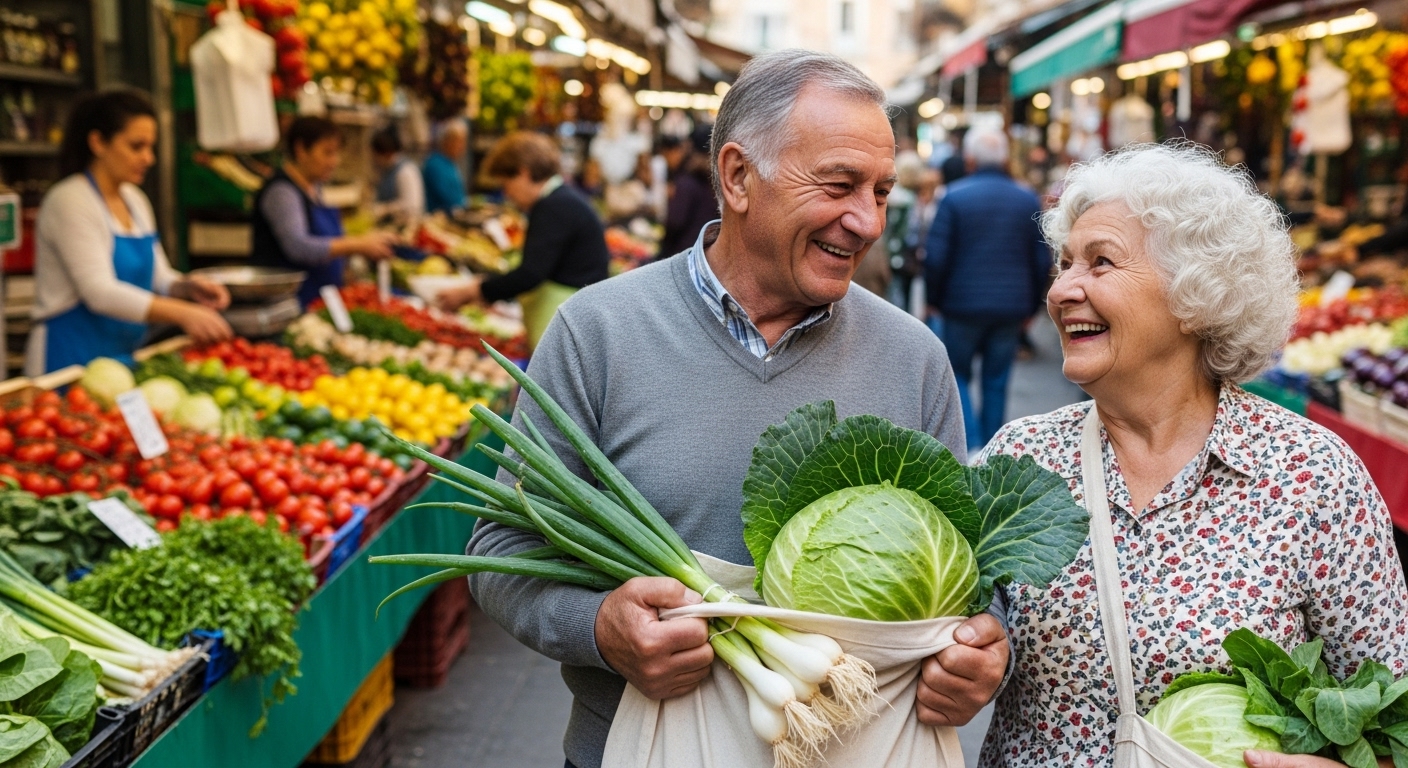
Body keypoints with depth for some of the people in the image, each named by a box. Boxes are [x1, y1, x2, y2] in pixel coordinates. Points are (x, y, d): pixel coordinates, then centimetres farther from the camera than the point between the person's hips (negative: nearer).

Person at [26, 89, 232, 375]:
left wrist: (188, 286, -9)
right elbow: (100, 292, -24)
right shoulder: (69, 202, -14)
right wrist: (183, 314, -34)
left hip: (124, 356, 7)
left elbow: (157, 276, 15)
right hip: (72, 360, -7)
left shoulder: (135, 201, 10)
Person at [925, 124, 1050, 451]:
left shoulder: (954, 197, -9)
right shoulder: (1029, 200, 1)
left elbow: (936, 256, -10)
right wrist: (1030, 306, 14)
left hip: (963, 304, -3)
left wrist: (934, 300, 3)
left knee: (958, 375, 11)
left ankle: (972, 446, -4)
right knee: (996, 382, 12)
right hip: (1012, 307, 3)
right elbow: (1042, 261, 4)